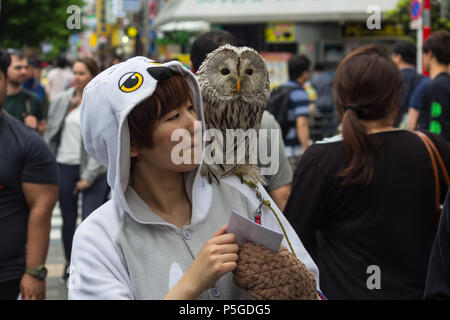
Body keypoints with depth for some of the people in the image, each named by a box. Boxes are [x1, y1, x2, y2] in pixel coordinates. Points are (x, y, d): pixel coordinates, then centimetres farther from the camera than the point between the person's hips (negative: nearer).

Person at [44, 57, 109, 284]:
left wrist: (89, 176, -11)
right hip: (64, 166, 4)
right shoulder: (62, 100, 7)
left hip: (93, 170, -4)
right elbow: (50, 134, 12)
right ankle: (69, 263, 28)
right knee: (68, 221, 11)